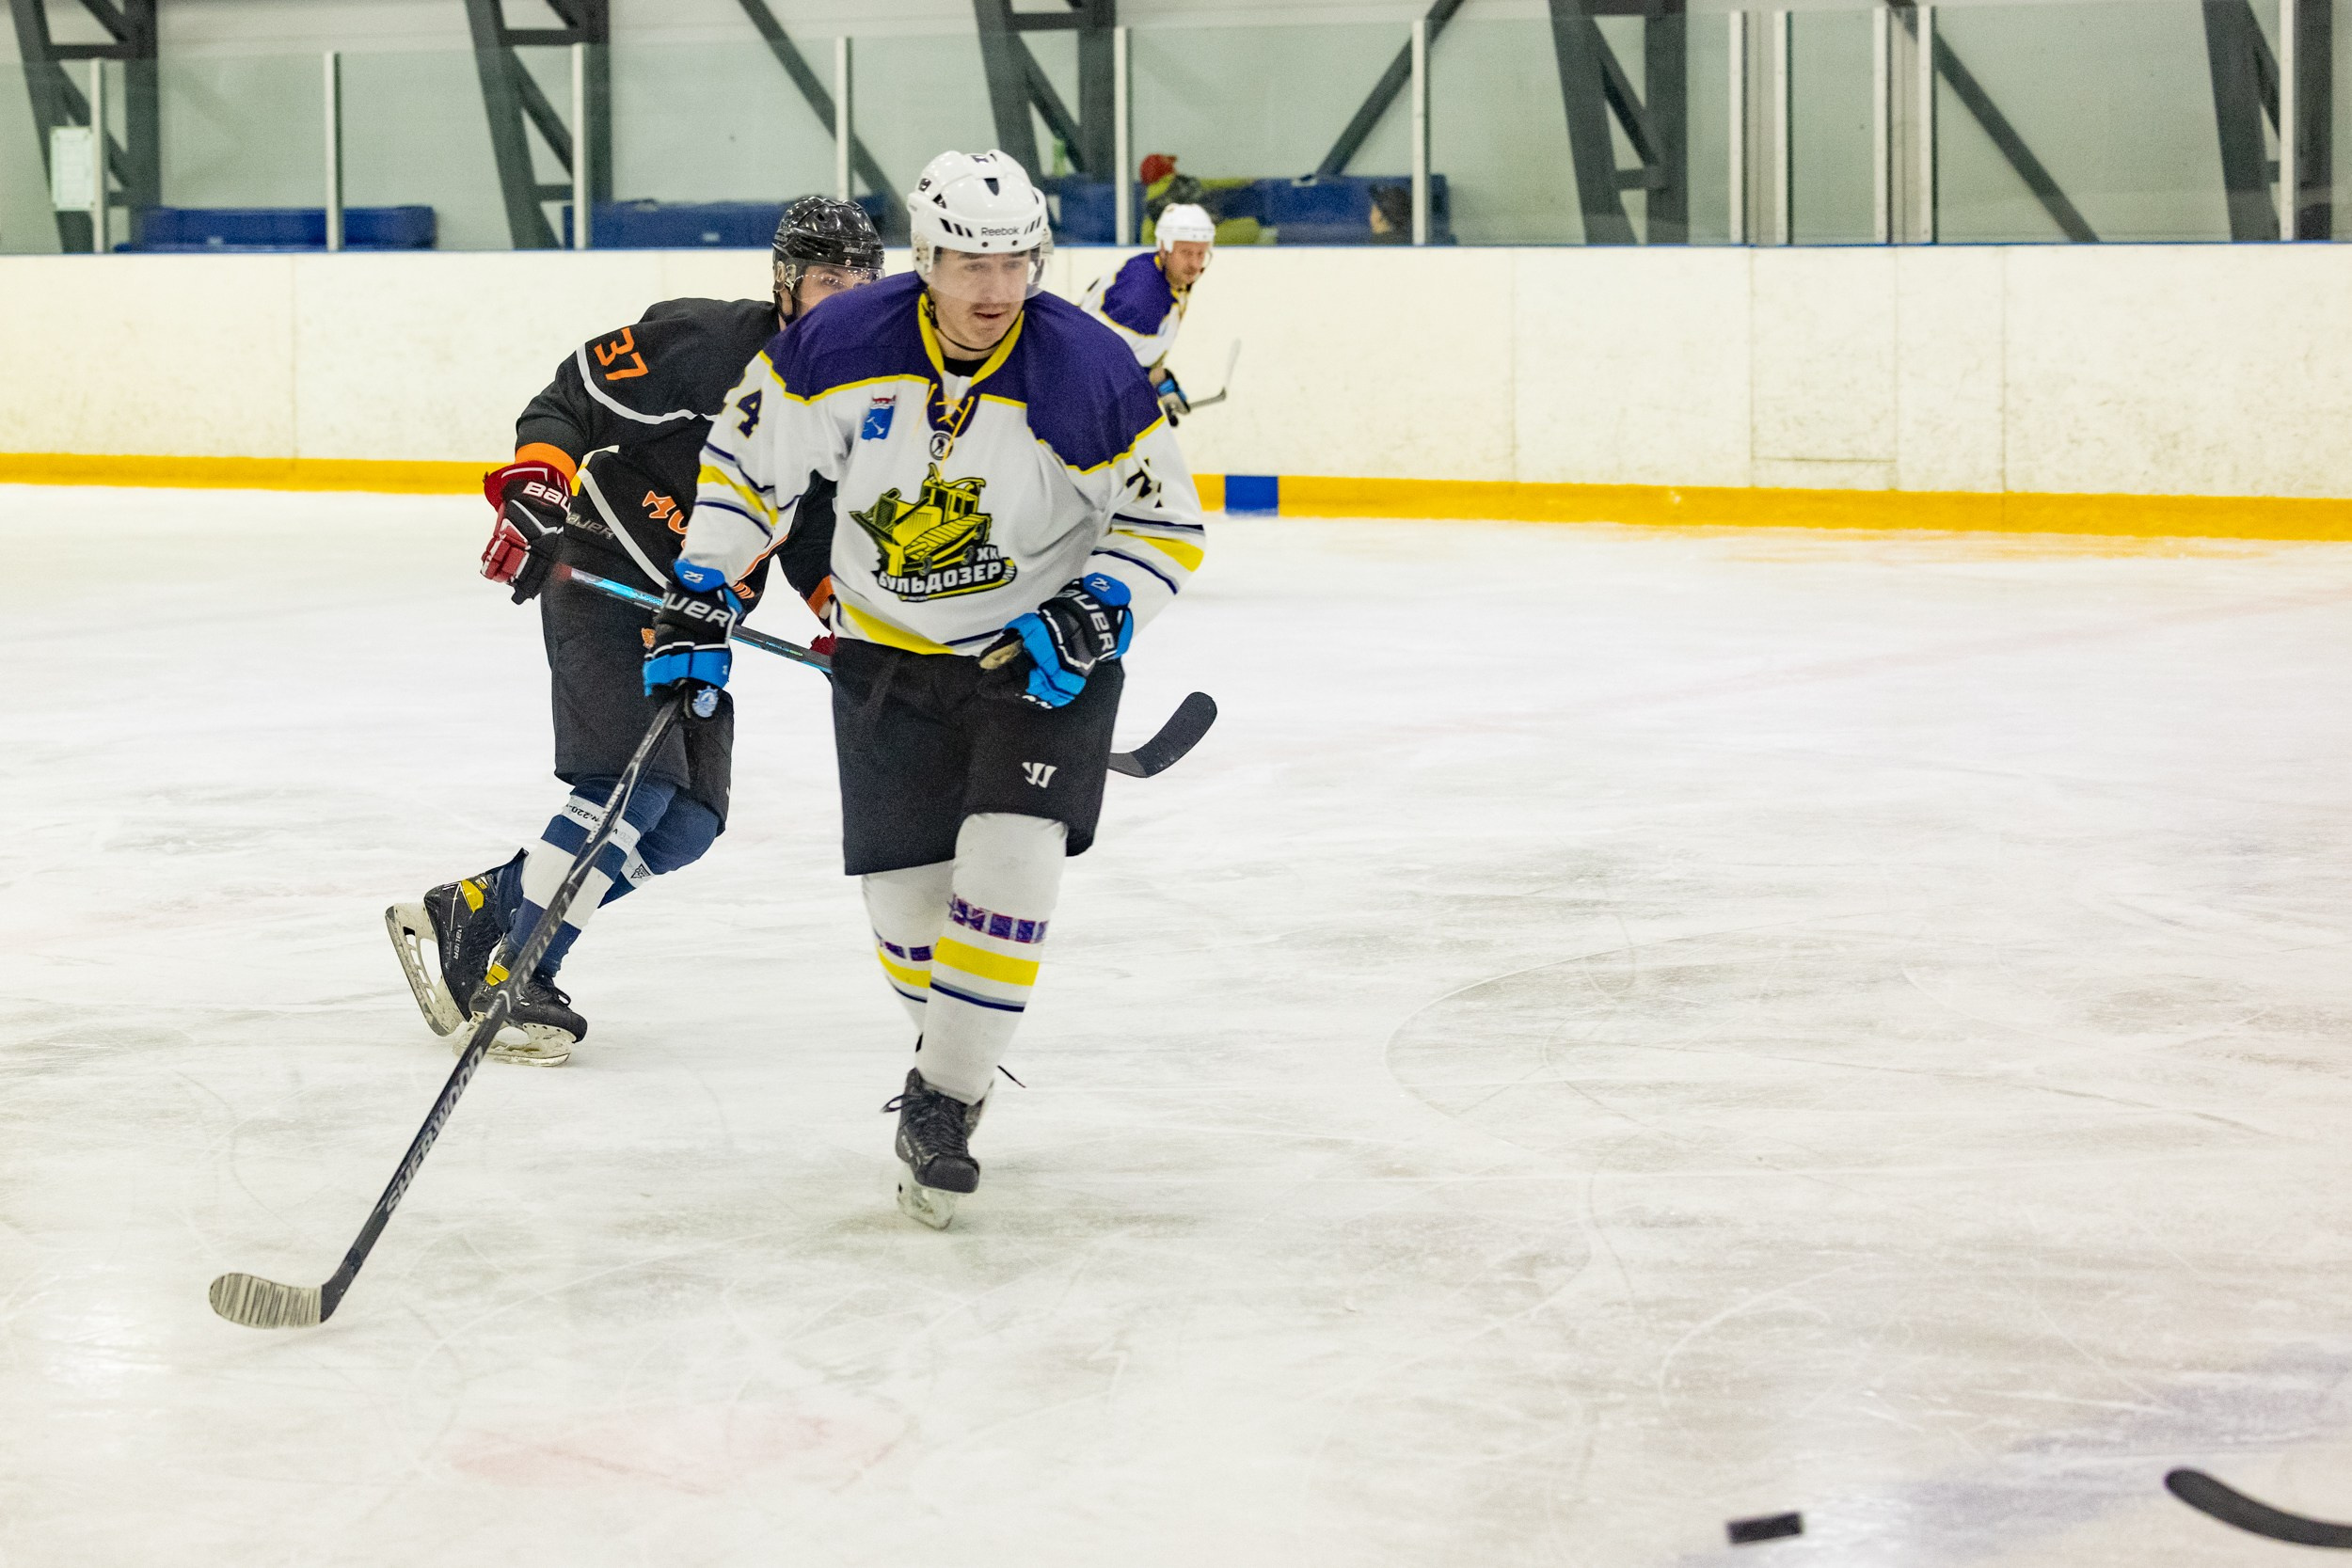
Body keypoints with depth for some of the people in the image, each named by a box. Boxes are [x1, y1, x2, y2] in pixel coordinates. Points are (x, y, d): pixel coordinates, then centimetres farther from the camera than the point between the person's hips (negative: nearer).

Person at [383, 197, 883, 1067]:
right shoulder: (703, 342, -16)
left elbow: (816, 537, 13)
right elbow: (570, 400, -13)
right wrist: (535, 487, -28)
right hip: (599, 578, -8)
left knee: (688, 821, 2)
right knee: (635, 781, -21)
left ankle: (467, 914, 10)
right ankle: (497, 977, -13)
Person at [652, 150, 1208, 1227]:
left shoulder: (1088, 373, -21)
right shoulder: (843, 348, -16)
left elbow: (1169, 526, -12)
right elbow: (747, 460, -1)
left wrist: (1092, 615, -27)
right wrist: (701, 601, -5)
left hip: (1041, 654, -2)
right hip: (888, 653, 2)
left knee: (1009, 866, -18)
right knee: (905, 894, 3)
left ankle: (943, 1101, -5)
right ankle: (958, 1045, 34)